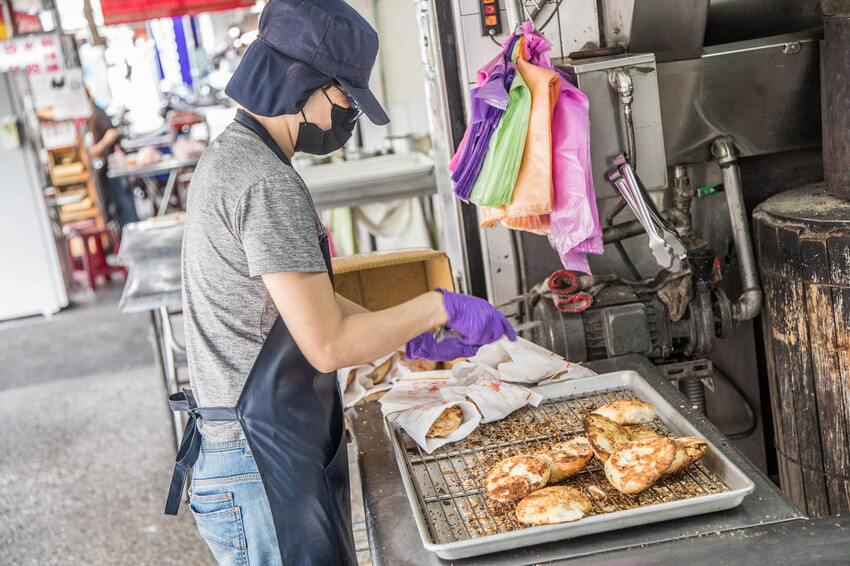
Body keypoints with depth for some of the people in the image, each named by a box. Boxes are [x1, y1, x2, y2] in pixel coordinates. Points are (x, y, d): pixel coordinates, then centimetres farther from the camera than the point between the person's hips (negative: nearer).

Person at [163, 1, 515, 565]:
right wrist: (438, 306, -10)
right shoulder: (267, 183, -22)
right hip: (263, 473, -10)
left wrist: (408, 334, 15)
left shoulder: (231, 154, 12)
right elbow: (329, 345, -22)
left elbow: (307, 298, 18)